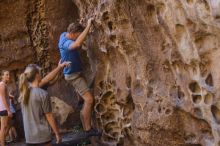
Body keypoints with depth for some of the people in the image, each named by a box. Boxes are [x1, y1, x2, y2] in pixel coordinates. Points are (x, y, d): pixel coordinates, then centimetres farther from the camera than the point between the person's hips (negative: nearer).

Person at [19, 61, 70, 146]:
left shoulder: (25, 90, 3)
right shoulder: (42, 94, -16)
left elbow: (45, 80, 11)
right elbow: (49, 116, -11)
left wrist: (59, 67, 15)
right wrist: (57, 134, 0)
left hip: (29, 137, 6)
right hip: (42, 136, -6)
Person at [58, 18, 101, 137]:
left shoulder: (64, 34, -1)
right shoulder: (65, 43, -28)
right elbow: (77, 44, -51)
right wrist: (88, 26, -45)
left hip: (76, 73, 10)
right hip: (73, 75, -10)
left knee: (87, 101, 11)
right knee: (89, 99, -17)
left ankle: (86, 129, 17)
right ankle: (88, 129, -10)